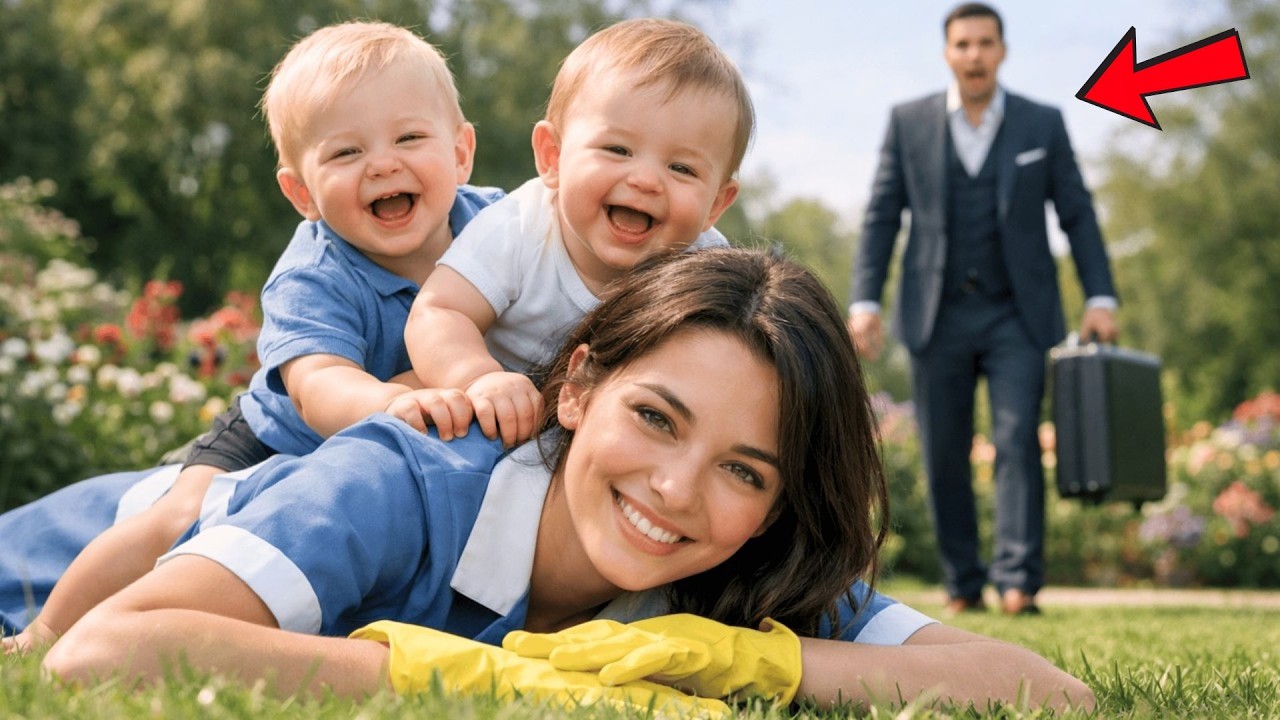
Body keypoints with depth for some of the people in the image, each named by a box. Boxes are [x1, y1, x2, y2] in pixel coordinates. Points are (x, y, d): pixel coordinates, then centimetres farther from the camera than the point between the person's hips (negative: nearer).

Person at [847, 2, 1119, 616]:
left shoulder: (1043, 125, 6)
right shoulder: (908, 122, 7)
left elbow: (1077, 215, 8)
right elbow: (881, 216, 6)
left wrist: (1100, 298, -1)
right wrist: (864, 300, -3)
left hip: (1017, 316, -1)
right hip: (938, 316, 1)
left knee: (1018, 442, -11)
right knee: (944, 456, 2)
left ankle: (1019, 582, -12)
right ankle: (963, 585, 11)